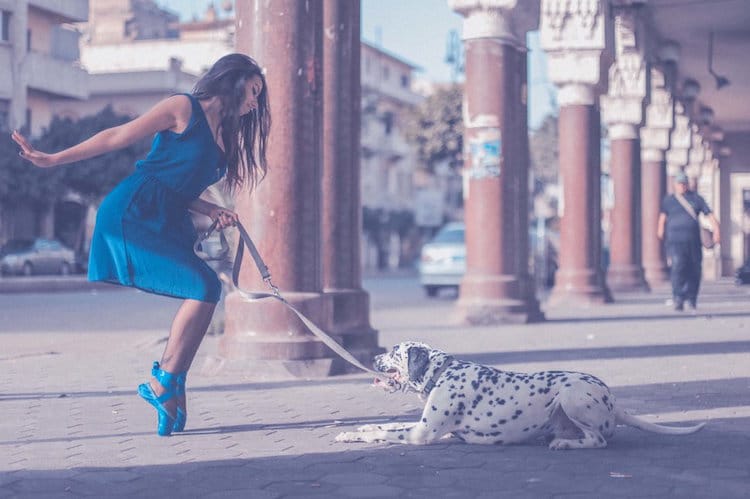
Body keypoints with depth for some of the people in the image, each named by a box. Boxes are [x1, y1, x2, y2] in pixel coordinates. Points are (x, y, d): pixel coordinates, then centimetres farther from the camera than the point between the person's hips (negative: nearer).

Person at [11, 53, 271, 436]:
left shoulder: (221, 135, 21)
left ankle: (172, 387, -1)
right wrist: (53, 160, -9)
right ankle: (163, 382, -9)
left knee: (206, 293, -3)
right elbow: (117, 137, -5)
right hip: (133, 213, -9)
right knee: (204, 287, -17)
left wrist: (213, 212, 4)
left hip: (164, 223, 9)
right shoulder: (184, 109, -3)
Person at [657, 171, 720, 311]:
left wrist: (716, 230, -7)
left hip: (693, 241, 2)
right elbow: (663, 216, 7)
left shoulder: (696, 198, 12)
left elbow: (709, 214, 5)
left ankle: (691, 299, 20)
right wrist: (660, 229, -7)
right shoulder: (669, 200, 13)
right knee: (678, 267, -18)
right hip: (675, 240, -2)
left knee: (694, 270, 4)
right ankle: (678, 299, -21)